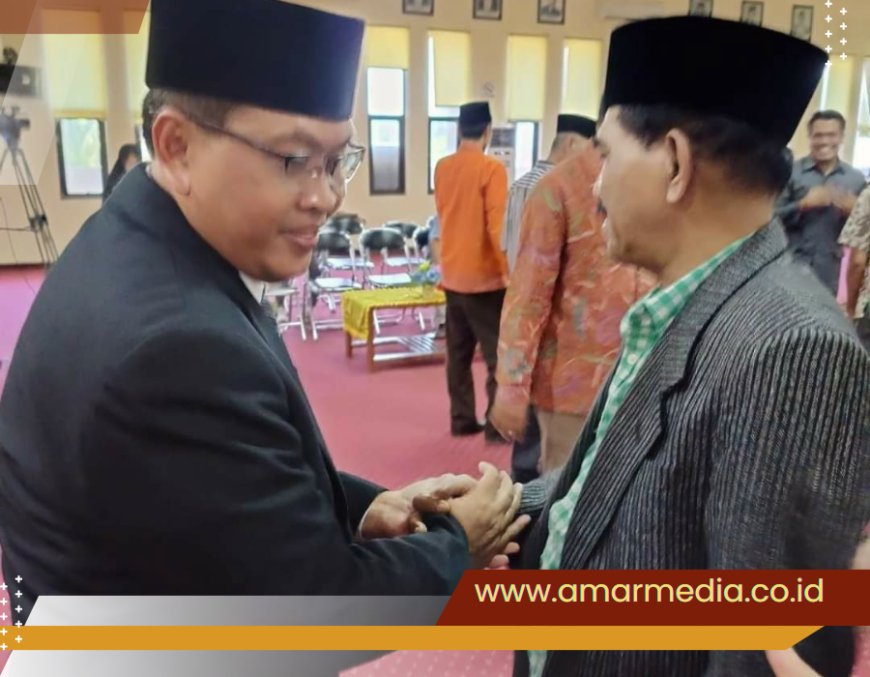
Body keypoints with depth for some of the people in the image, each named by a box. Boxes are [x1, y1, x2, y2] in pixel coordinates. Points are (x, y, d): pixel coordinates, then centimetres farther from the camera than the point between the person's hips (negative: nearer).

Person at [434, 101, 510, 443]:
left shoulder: (442, 167, 6)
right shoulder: (491, 169, -14)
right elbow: (497, 226, -17)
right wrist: (509, 271, -11)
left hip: (451, 275, 7)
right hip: (484, 277, -6)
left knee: (458, 353, 12)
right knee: (497, 354, 1)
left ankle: (462, 419, 18)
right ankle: (497, 424, 2)